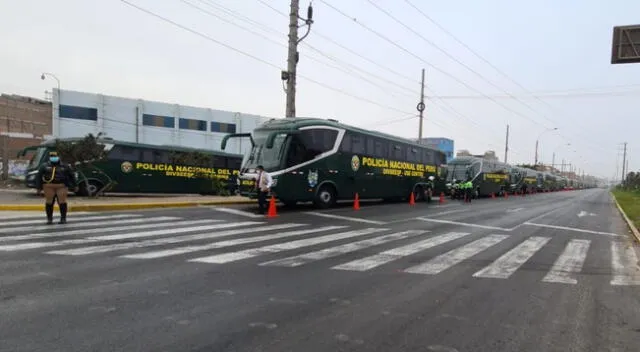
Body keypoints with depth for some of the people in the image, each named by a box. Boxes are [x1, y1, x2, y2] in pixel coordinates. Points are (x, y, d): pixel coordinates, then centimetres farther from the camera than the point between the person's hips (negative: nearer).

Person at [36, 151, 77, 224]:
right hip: (49, 187, 1)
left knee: (62, 202, -4)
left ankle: (63, 218, 5)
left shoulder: (65, 167, 11)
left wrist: (74, 186, 14)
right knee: (49, 202, 4)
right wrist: (39, 187, 2)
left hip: (61, 187, -1)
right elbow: (39, 177, 8)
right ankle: (49, 219, 14)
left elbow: (71, 176, 16)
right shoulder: (44, 166, 10)